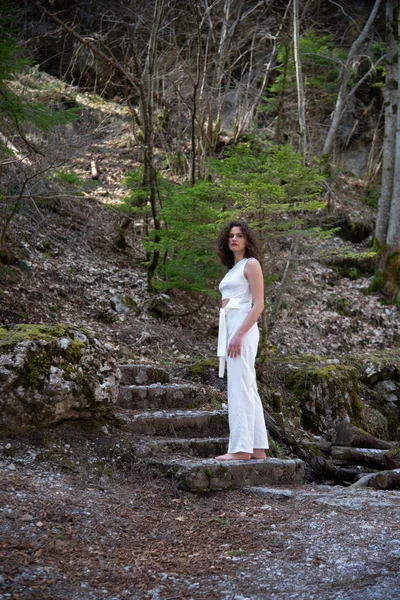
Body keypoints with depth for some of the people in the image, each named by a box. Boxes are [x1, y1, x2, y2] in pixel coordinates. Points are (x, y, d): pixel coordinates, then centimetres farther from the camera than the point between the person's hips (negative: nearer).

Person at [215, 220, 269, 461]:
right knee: (248, 390, 7)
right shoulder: (233, 269, 21)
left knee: (240, 388, -11)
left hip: (243, 328, -9)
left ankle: (241, 448, -11)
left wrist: (239, 335, -21)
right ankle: (258, 448, 9)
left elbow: (259, 305, -12)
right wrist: (227, 341, 19)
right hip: (230, 329, 9)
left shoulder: (251, 264, -4)